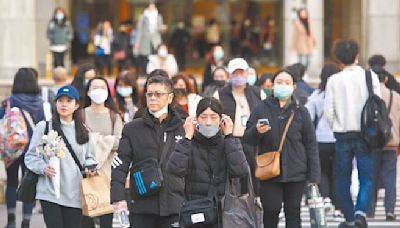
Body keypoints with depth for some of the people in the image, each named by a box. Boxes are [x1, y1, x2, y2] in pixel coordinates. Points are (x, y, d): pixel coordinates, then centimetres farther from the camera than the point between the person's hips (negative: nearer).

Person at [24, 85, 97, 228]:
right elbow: (31, 156, 1)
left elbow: (89, 157, 21)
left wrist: (89, 167, 0)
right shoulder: (44, 127, 0)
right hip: (50, 193, -4)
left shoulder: (83, 131, 12)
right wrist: (43, 168, -17)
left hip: (75, 194, 4)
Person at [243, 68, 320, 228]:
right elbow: (247, 139, 3)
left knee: (293, 213, 4)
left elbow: (311, 144, 4)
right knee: (271, 211, 2)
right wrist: (257, 131, -21)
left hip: (295, 172, 0)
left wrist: (313, 176, -1)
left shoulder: (300, 111, 6)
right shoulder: (260, 109, 4)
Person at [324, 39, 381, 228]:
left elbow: (328, 112, -5)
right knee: (366, 178, 4)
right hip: (365, 134, 0)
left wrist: (336, 128, 12)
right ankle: (360, 211, -18)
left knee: (343, 179, 11)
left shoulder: (334, 80, -3)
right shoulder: (370, 77, -4)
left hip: (343, 135, 1)